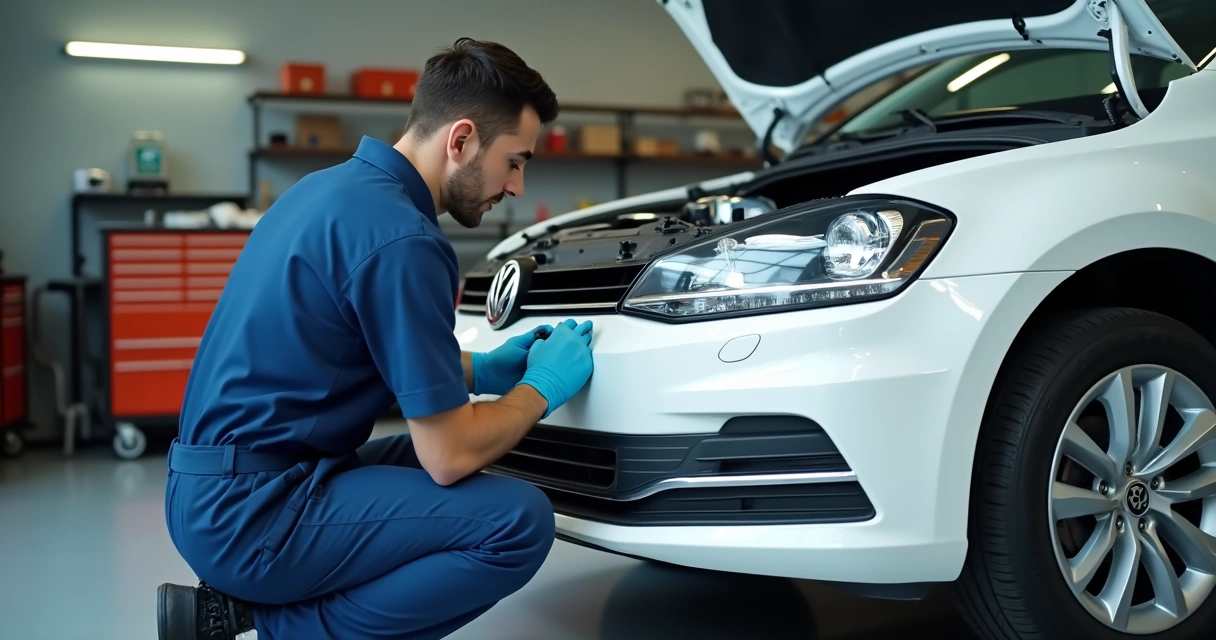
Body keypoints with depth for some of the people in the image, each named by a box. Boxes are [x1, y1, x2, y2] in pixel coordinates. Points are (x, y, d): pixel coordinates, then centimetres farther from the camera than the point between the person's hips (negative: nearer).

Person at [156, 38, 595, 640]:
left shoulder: (334, 186, 11)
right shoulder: (401, 239, -19)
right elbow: (451, 455, -16)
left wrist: (481, 371, 17)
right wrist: (541, 387, 1)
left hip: (208, 495, 10)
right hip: (256, 511, -10)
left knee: (428, 464, 23)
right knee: (518, 521, -14)